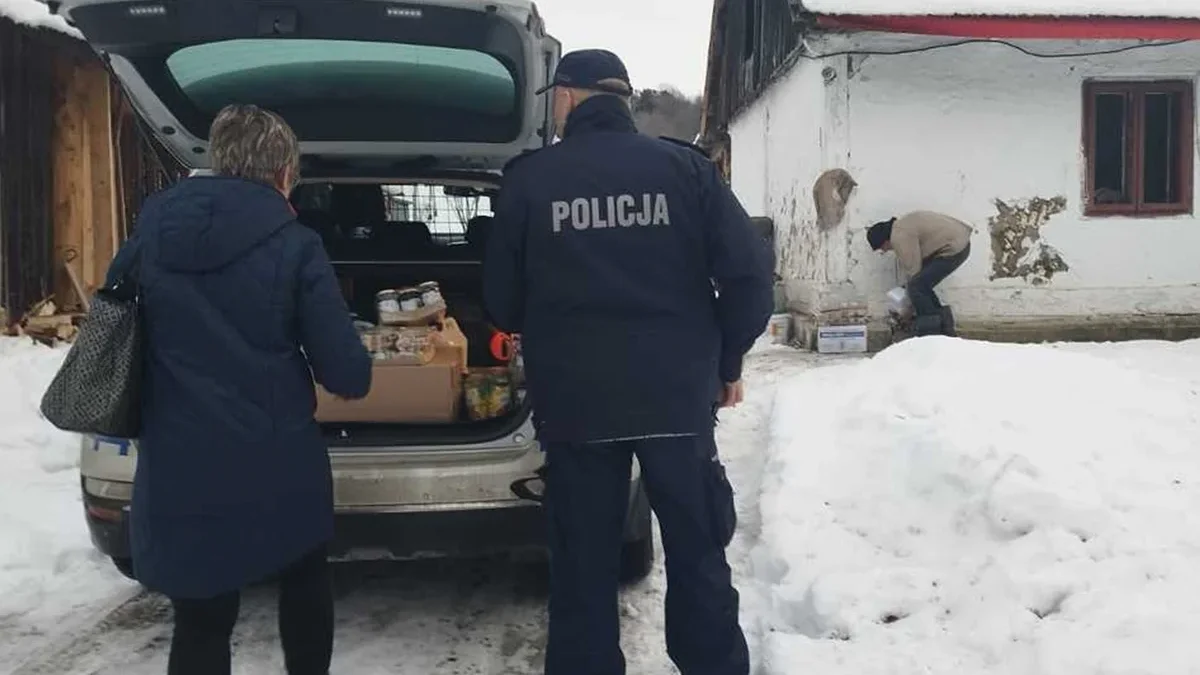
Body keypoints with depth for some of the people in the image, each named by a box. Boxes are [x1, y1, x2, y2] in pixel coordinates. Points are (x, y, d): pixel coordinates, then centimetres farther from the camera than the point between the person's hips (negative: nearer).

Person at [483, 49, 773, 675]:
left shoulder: (529, 179, -1)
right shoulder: (684, 166, -1)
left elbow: (501, 302, 4)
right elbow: (749, 274, -6)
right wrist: (726, 361, 8)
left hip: (575, 401, 0)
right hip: (678, 394, 1)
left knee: (583, 565, 13)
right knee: (697, 554, 16)